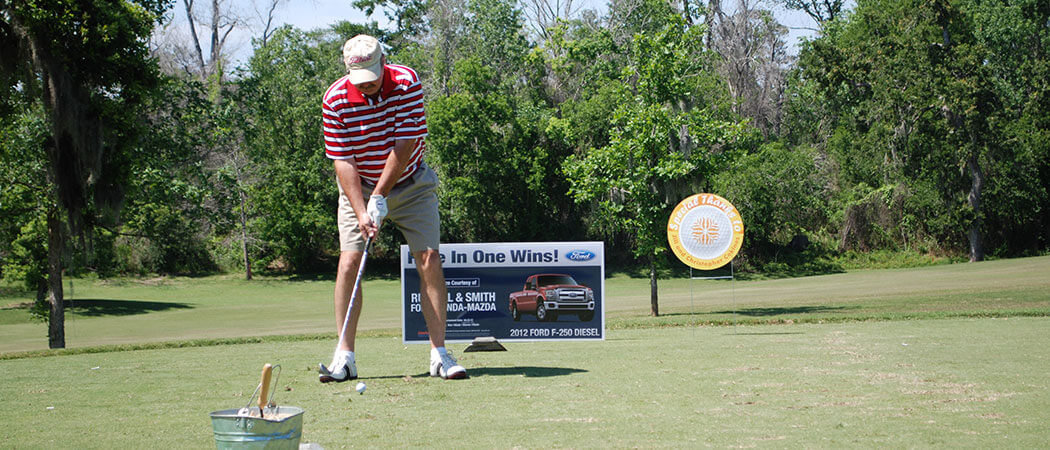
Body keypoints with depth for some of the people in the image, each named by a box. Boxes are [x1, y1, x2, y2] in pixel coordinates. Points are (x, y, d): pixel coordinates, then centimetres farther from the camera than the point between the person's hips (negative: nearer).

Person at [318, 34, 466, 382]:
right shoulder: (335, 99, -15)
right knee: (349, 263, -12)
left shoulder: (407, 82, -17)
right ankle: (344, 357, -6)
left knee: (429, 261, -9)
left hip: (411, 186, 0)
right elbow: (343, 161, -14)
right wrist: (361, 212, -23)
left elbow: (404, 145, -19)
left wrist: (380, 196, -20)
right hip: (359, 187, 0)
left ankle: (439, 354, -4)